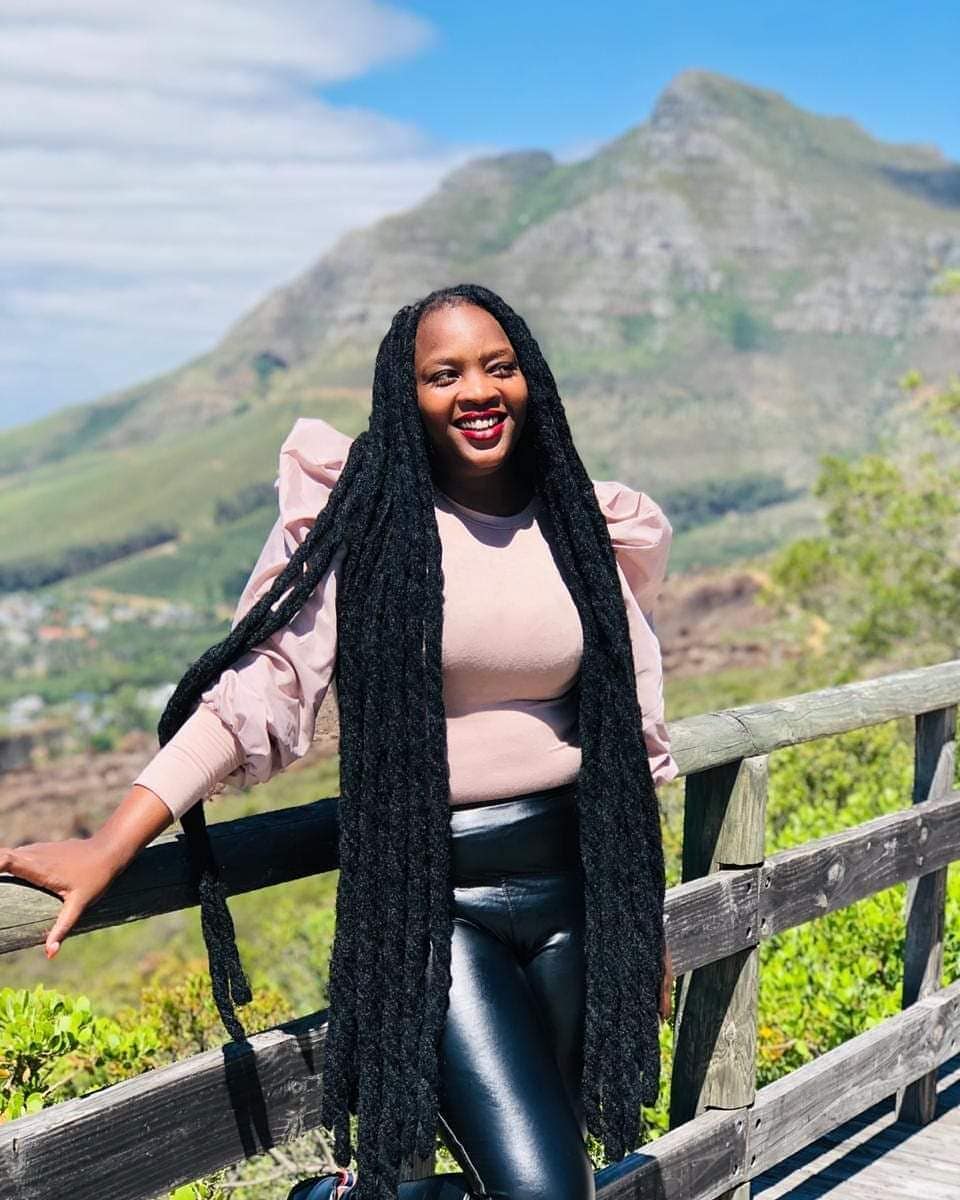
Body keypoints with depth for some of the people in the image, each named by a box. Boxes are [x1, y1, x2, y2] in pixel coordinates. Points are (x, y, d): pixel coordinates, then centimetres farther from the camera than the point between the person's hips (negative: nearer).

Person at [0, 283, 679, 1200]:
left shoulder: (588, 530, 6)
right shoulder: (366, 519, -5)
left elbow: (634, 740, 11)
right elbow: (259, 688, -14)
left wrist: (648, 927, 14)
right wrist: (109, 848, -24)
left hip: (576, 886, 5)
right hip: (433, 897, -5)